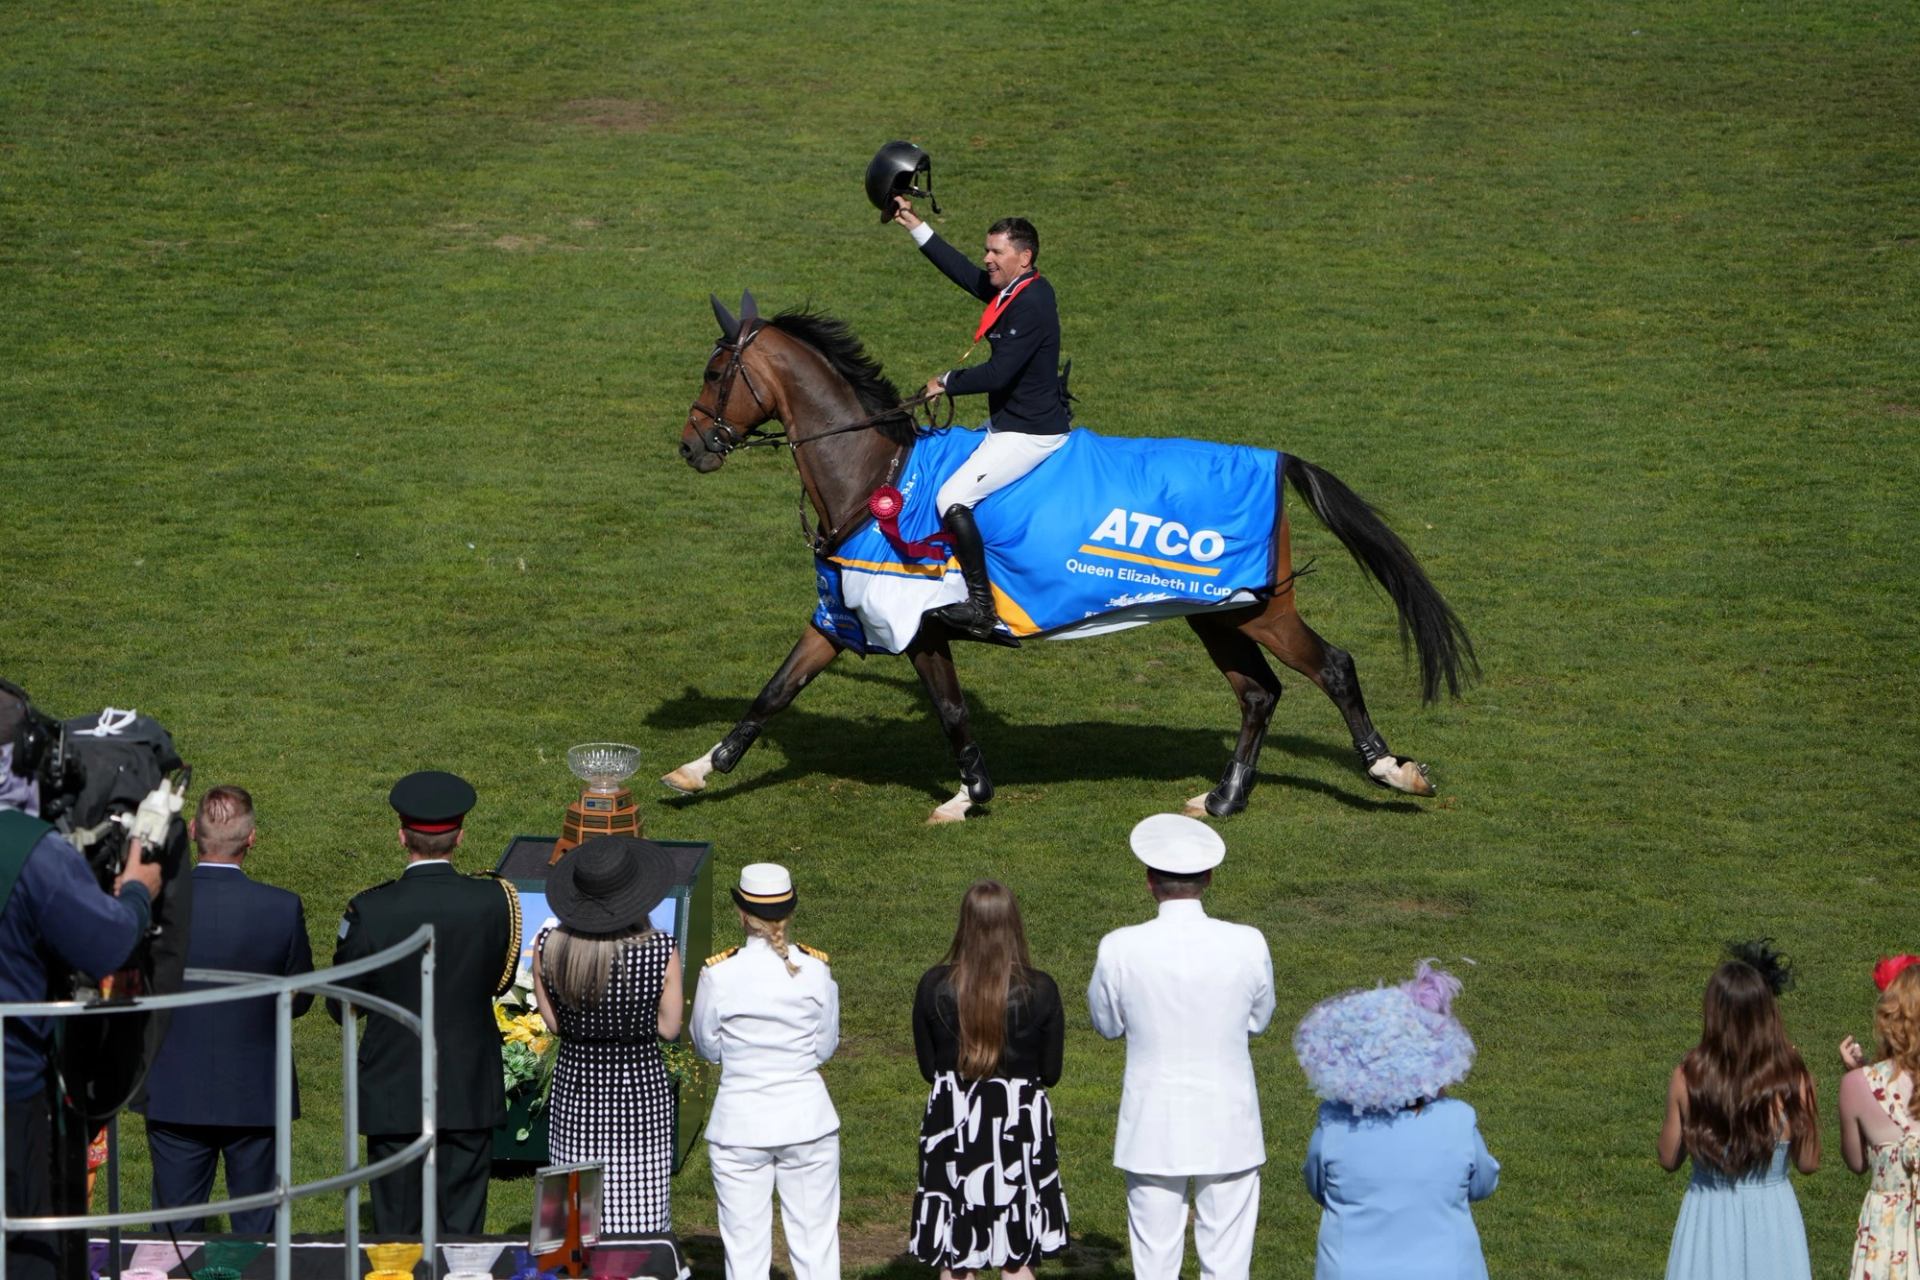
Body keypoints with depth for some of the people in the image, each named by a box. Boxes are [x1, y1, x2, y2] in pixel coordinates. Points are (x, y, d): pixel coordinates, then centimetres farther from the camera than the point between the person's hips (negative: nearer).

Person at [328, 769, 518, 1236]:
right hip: (471, 1093, 1)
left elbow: (340, 1004, -5)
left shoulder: (370, 911, -15)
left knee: (395, 1235, 7)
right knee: (464, 1228, 8)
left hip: (394, 1097, -1)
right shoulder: (492, 901, -10)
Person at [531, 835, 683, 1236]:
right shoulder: (660, 951, -19)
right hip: (641, 1093, -2)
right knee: (639, 1215, 8)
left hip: (576, 1091, 2)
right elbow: (669, 1028, -9)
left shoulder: (548, 947, -12)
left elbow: (553, 1021, -1)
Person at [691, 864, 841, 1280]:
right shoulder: (815, 969, -7)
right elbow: (826, 1046, 3)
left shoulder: (719, 974, -11)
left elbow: (708, 1048, 2)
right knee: (816, 1237, 9)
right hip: (807, 1118, 1)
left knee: (745, 1246, 6)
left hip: (740, 1121, -1)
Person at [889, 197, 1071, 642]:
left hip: (1030, 434, -11)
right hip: (1007, 423, 11)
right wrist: (915, 226, 18)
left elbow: (998, 374, -28)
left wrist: (947, 382, -12)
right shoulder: (1012, 289, 5)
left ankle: (981, 605, -18)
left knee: (952, 499, -19)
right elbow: (964, 272, 18)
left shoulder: (1031, 305, -24)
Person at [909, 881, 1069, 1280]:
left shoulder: (934, 986, -8)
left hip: (952, 1125, 1)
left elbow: (927, 1066, 2)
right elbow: (1050, 1073, -2)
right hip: (1020, 1127, -1)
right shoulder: (1040, 990, -11)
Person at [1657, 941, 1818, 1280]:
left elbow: (1669, 1159, 1)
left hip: (1708, 1220, 1)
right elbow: (1808, 1162, -1)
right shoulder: (1792, 1081, -13)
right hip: (1771, 1218, -1)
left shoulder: (1688, 1079, -10)